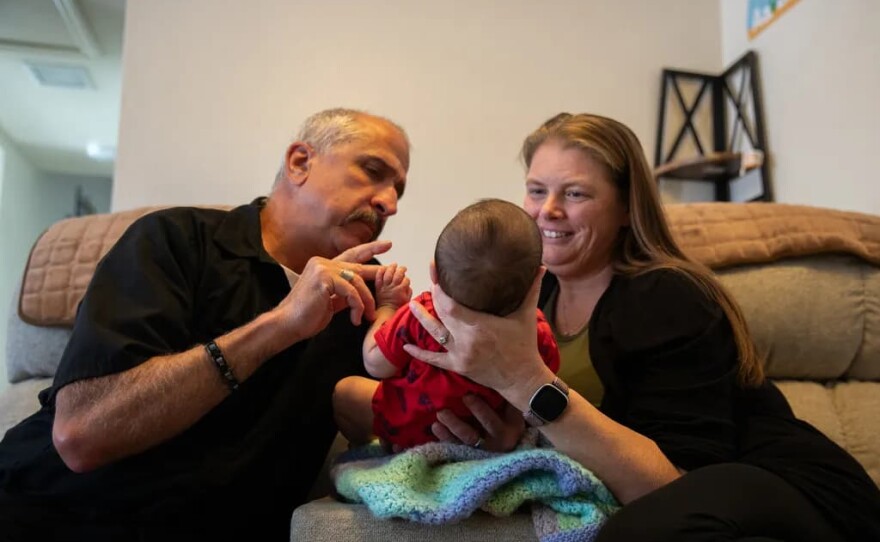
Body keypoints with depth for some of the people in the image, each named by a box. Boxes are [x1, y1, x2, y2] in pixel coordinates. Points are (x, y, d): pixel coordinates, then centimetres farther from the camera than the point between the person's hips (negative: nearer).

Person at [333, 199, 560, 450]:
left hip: (409, 429, -4)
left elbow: (376, 364, -19)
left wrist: (387, 306, -5)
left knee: (342, 391, 16)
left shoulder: (420, 318, -36)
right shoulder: (537, 332, -30)